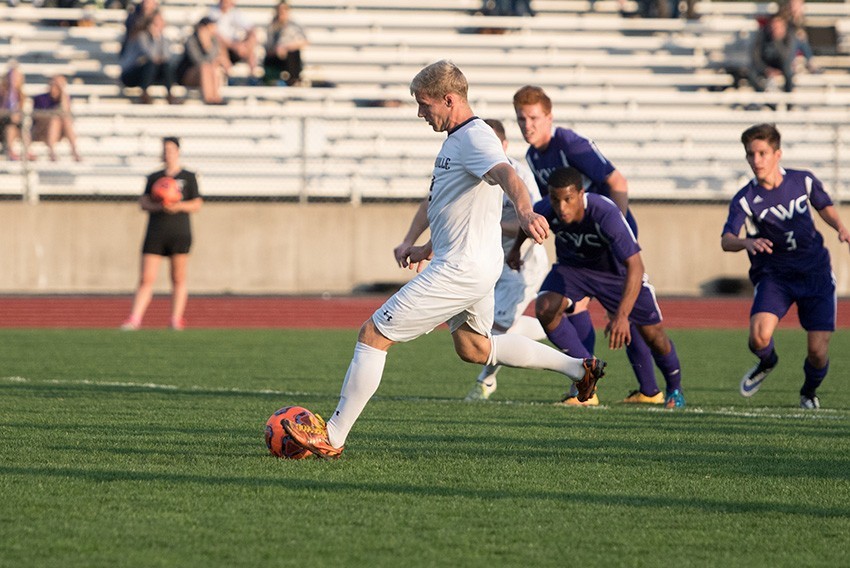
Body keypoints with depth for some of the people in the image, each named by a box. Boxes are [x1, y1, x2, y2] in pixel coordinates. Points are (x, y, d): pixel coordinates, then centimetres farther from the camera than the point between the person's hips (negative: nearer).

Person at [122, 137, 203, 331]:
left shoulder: (189, 177, 7)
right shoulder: (154, 177, 13)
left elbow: (197, 205, 3)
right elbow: (143, 202, 7)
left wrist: (179, 206, -15)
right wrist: (158, 206, -13)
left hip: (179, 233, -1)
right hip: (156, 233, 1)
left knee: (178, 279, 1)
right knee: (146, 279, -5)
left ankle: (176, 320, 7)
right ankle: (134, 319, -9)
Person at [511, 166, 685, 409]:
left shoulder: (606, 214, -42)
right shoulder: (546, 210, -29)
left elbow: (634, 266, -46)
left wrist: (622, 315, -56)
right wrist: (516, 248, 17)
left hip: (616, 271, -3)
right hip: (572, 267, 3)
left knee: (652, 332, 0)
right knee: (545, 309, -24)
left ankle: (674, 388, 31)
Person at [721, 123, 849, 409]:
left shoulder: (803, 181, -4)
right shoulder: (744, 200, -12)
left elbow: (824, 206, 17)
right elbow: (726, 240, -24)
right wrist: (747, 243, -46)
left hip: (815, 272, 1)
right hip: (773, 275, -1)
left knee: (817, 351, -8)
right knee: (759, 337, -26)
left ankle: (809, 391, 29)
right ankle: (767, 362, 14)